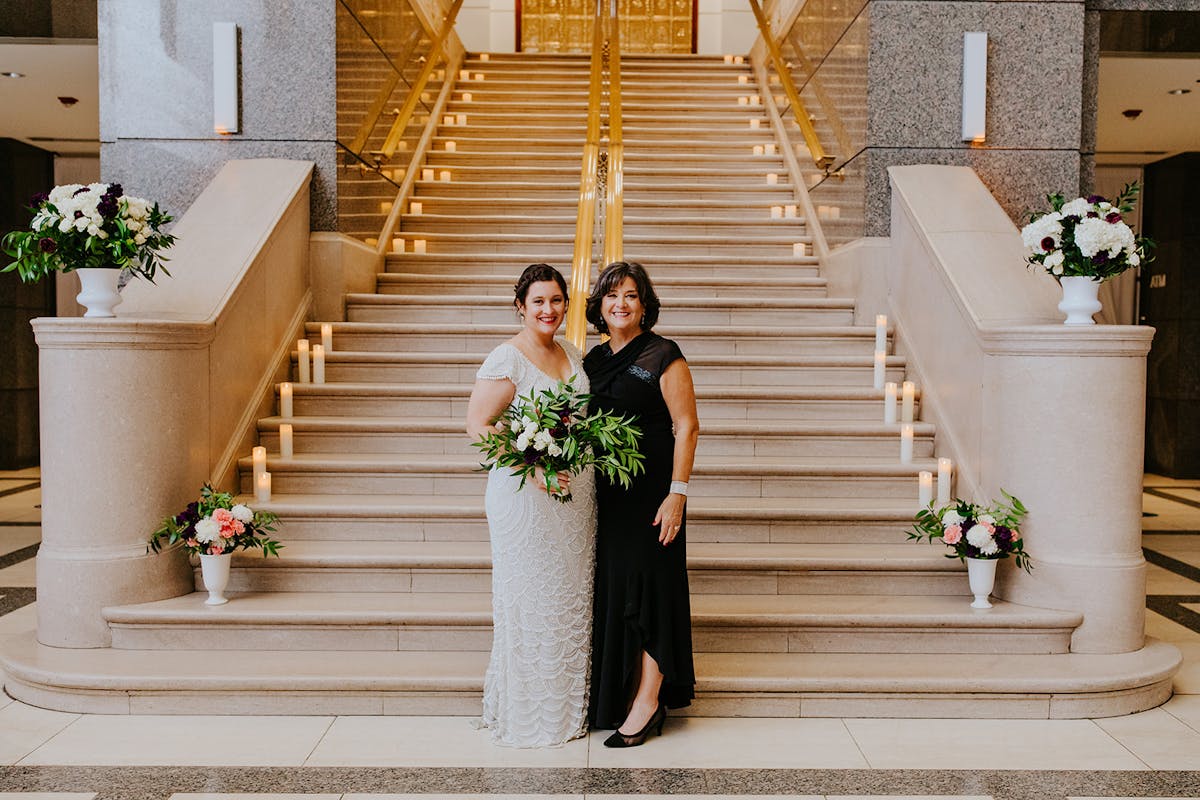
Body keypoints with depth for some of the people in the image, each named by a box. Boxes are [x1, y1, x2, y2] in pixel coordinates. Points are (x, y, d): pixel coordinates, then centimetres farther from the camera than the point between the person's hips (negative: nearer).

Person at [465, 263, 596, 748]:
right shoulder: (506, 360, -10)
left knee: (573, 597, 12)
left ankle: (570, 705, 27)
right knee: (530, 598, 0)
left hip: (576, 494, 7)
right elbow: (478, 425, -13)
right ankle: (528, 714, 15)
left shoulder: (572, 356, 12)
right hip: (525, 495, -7)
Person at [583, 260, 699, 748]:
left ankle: (648, 701, 6)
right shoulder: (593, 359, 12)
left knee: (647, 583, -3)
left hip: (650, 489, -6)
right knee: (610, 586, 9)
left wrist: (677, 493, -17)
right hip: (604, 490, 6)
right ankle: (617, 694, 22)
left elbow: (686, 426, -11)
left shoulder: (662, 356, -7)